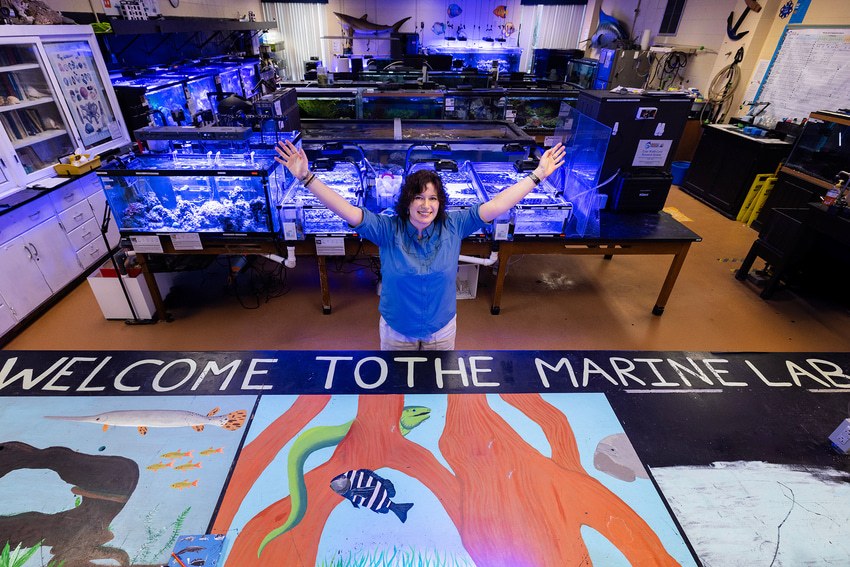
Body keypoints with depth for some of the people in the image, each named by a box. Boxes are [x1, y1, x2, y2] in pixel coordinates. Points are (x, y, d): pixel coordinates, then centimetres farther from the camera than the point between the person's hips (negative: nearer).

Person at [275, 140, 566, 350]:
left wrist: (536, 176, -18)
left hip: (442, 330, 1)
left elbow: (496, 205, -16)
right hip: (396, 331, -1)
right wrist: (307, 178, -32)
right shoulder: (388, 230, -17)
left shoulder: (453, 226, -14)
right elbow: (347, 211, -25)